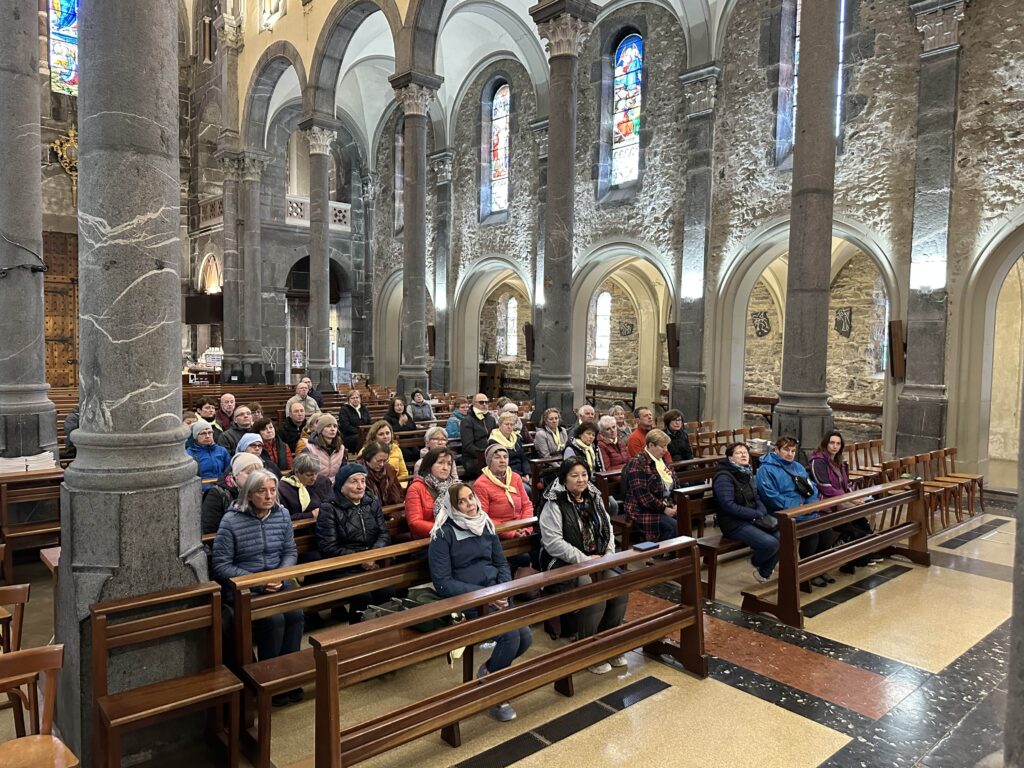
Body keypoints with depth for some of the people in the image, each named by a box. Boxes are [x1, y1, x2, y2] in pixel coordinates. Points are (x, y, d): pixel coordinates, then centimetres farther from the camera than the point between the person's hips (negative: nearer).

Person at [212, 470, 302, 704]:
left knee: (295, 614, -24)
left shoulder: (282, 515, 4)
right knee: (274, 619, -28)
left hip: (276, 583, 4)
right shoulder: (231, 521, -10)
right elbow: (221, 566, -9)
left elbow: (290, 552, 11)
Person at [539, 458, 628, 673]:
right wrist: (585, 560, -20)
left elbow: (607, 528, 16)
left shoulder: (593, 498, 10)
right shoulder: (554, 504, -12)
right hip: (565, 564, -6)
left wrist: (608, 555, -2)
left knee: (621, 589, -17)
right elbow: (553, 542, -19)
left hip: (597, 561, 6)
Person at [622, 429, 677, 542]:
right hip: (643, 511, -8)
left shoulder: (660, 460, 15)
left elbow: (670, 486, 23)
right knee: (673, 526, -26)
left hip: (665, 506, 8)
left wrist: (673, 505, 5)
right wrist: (664, 509, -16)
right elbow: (643, 496, -19)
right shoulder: (637, 464, -12)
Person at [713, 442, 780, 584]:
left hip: (754, 519, 8)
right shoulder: (724, 477, -14)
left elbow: (757, 498, 15)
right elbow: (728, 505, -21)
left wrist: (762, 512, -7)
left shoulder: (747, 473, 12)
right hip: (734, 523, -8)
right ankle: (756, 561, 12)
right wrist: (756, 514, -18)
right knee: (770, 543, -24)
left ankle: (764, 573, 11)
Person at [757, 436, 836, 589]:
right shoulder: (766, 470, -5)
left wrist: (811, 504, -4)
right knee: (811, 533, -26)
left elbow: (812, 488, 17)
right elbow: (771, 497, -15)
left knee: (827, 530, -15)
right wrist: (796, 507, -16)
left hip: (806, 512, 7)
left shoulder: (797, 466, 20)